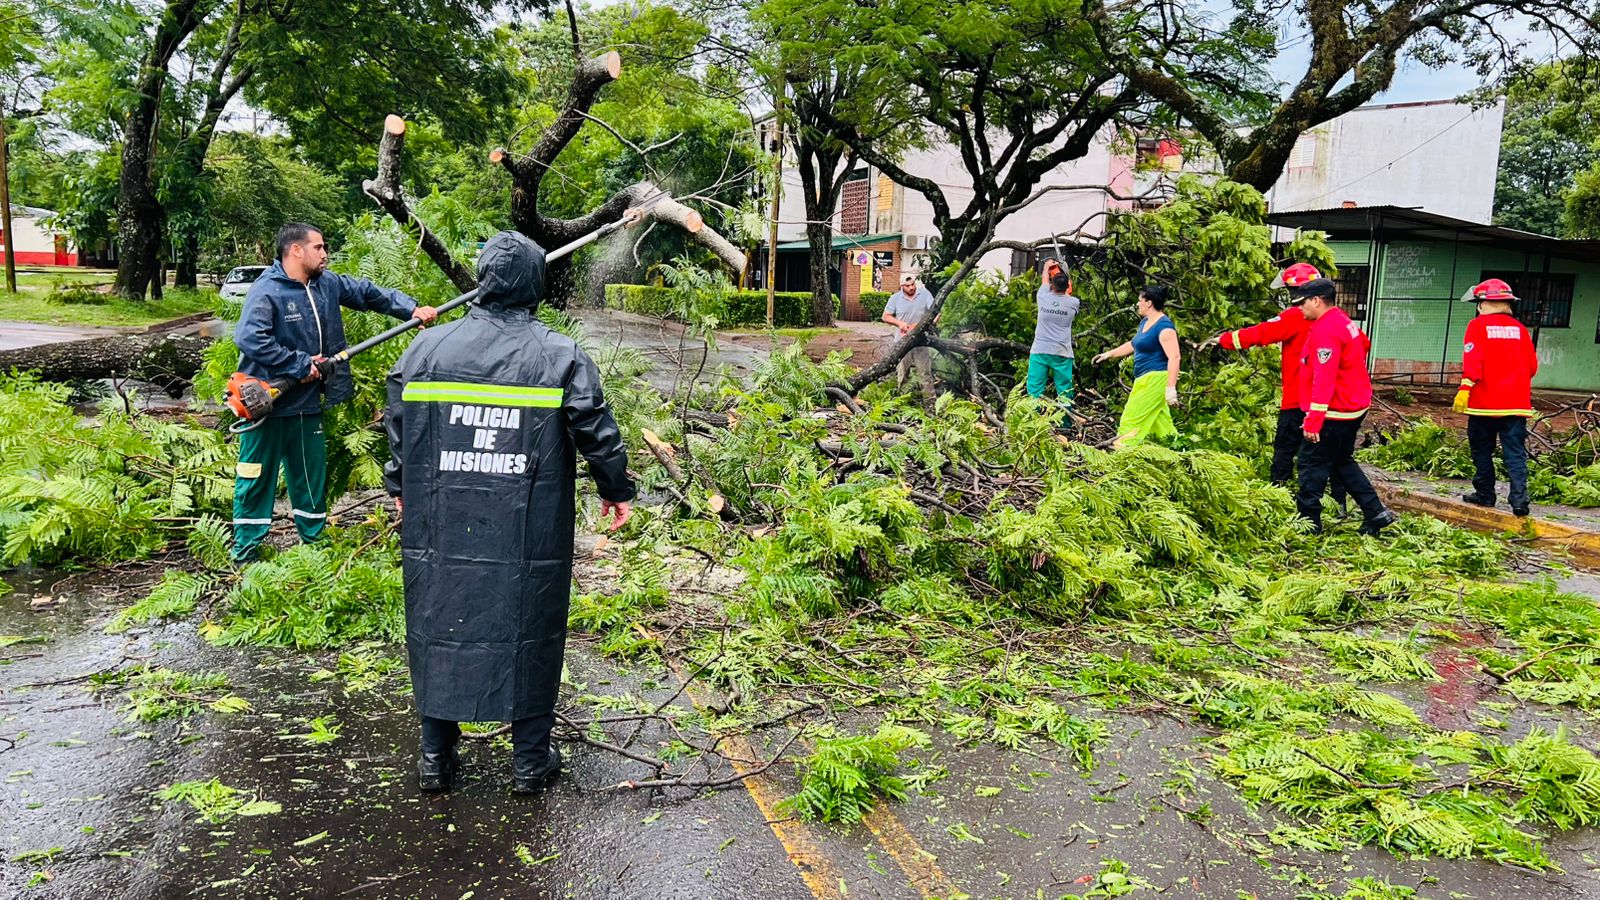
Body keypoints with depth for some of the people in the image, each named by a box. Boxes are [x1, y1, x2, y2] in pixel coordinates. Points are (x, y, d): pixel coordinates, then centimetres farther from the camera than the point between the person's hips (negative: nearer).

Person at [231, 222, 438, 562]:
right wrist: (301, 364, -24)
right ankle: (245, 554, 16)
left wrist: (411, 309, -6)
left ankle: (314, 542, 31)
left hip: (307, 403, 7)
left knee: (312, 477, 17)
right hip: (266, 405, -7)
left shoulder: (327, 283, 4)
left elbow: (369, 292, 8)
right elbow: (249, 338, -30)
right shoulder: (266, 292, -19)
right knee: (256, 478, 5)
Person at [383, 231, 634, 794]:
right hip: (529, 540, -2)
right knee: (529, 635, 10)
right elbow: (598, 434, -2)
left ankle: (435, 757, 26)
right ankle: (530, 758, 21)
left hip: (441, 535, 3)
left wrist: (399, 489, 26)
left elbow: (397, 426, 11)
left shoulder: (426, 349, 2)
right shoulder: (561, 357, -6)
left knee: (439, 630, 15)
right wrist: (617, 491, 13)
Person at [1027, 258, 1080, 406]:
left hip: (1039, 352, 0)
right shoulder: (1073, 303, -2)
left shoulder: (1043, 297, 0)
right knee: (1064, 393, 3)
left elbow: (1044, 280, 22)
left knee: (1034, 392, 0)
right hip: (1062, 354, 0)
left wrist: (1047, 266, 42)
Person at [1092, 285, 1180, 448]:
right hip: (1146, 379, 10)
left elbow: (1175, 357, -21)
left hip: (1155, 379, -10)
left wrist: (1171, 388, -27)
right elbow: (1133, 344, 31)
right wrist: (1109, 354, 30)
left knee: (1132, 419, -12)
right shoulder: (1145, 322, 15)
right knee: (1159, 422, 11)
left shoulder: (1164, 325, -15)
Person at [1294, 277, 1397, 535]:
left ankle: (1307, 521, 3)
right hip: (1354, 405, 10)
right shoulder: (1342, 321, 11)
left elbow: (1324, 379, -28)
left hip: (1336, 411, -10)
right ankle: (1375, 512, 18)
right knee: (1342, 461, 19)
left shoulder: (1326, 331, -21)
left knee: (1312, 463, -2)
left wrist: (1313, 420, -30)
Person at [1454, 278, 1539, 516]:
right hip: (1516, 403, 3)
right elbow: (1532, 366, 11)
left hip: (1485, 402, -3)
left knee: (1482, 450, 10)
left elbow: (1473, 360, -15)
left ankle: (1485, 494, 16)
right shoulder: (1519, 328, 8)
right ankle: (1519, 499, -10)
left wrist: (1465, 388, -17)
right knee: (1515, 453, 1)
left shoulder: (1478, 325, -3)